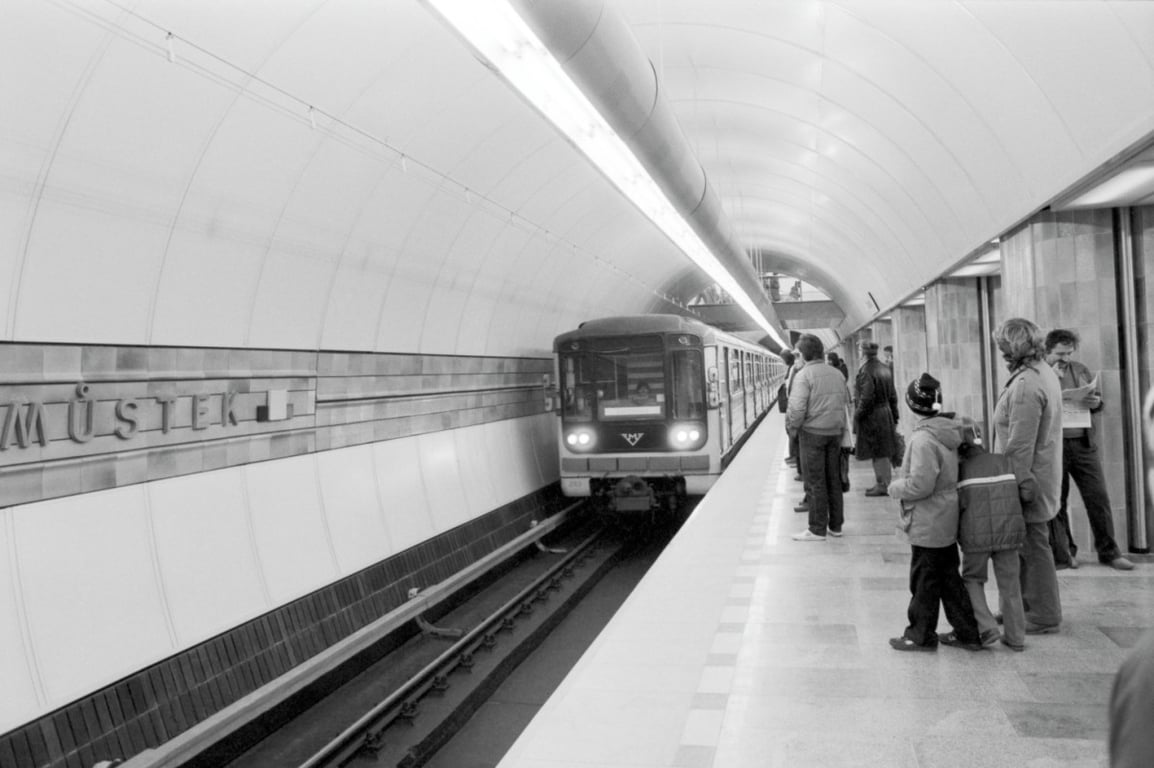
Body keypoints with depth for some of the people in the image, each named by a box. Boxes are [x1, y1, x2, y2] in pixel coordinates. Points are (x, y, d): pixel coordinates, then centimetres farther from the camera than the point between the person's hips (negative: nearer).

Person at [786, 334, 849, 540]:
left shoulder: (804, 375, -12)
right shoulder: (837, 374, 7)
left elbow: (797, 408, -19)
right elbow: (846, 401, 10)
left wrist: (791, 427, -4)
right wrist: (842, 426, 17)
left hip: (812, 432, -6)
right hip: (835, 432, 6)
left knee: (815, 482, 0)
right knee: (834, 480, 14)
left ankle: (817, 529, 5)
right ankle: (836, 525, 22)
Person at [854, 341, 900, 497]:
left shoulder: (865, 371, -17)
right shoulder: (885, 369, 12)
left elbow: (867, 398, -21)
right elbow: (892, 395, 15)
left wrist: (858, 415, -13)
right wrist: (894, 416, 19)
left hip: (871, 416, -9)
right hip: (886, 413, 9)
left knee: (878, 454, -3)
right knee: (882, 453, 14)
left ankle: (882, 486, 2)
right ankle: (881, 483, 22)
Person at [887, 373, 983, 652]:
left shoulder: (923, 439, -23)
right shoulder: (949, 431, 5)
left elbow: (920, 485, -25)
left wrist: (894, 487, -9)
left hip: (927, 525, -9)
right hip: (947, 522, 9)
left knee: (924, 580, 5)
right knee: (949, 576, 18)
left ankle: (921, 636, 18)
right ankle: (967, 632, 26)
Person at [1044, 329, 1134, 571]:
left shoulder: (1081, 370, 13)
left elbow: (1098, 398, 17)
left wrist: (1095, 402, -7)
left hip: (1084, 443, 4)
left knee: (1099, 498, 4)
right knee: (1056, 502, 4)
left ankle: (1109, 552, 16)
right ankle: (1062, 554, 16)